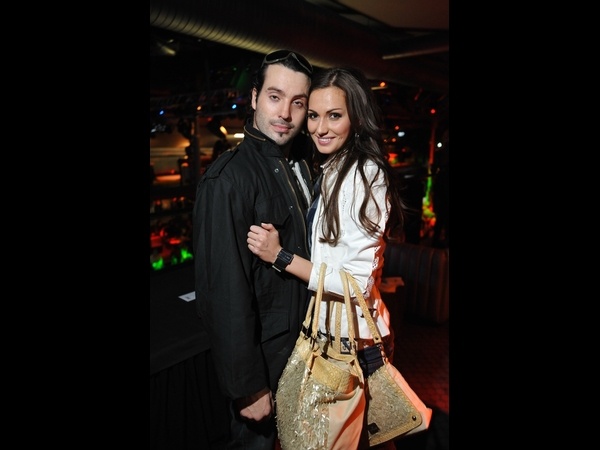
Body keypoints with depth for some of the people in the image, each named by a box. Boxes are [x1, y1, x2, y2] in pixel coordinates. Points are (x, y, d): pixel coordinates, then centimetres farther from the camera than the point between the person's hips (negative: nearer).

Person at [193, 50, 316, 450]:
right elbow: (225, 292, -25)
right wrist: (248, 385, -18)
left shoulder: (302, 165, 2)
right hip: (261, 351, -7)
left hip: (302, 340, 7)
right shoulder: (227, 180, -25)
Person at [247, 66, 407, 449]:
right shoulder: (329, 170, 8)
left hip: (352, 339, -8)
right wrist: (282, 251, 0)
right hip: (330, 331, 8)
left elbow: (358, 282, -23)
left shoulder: (365, 174, -20)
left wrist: (281, 256, -23)